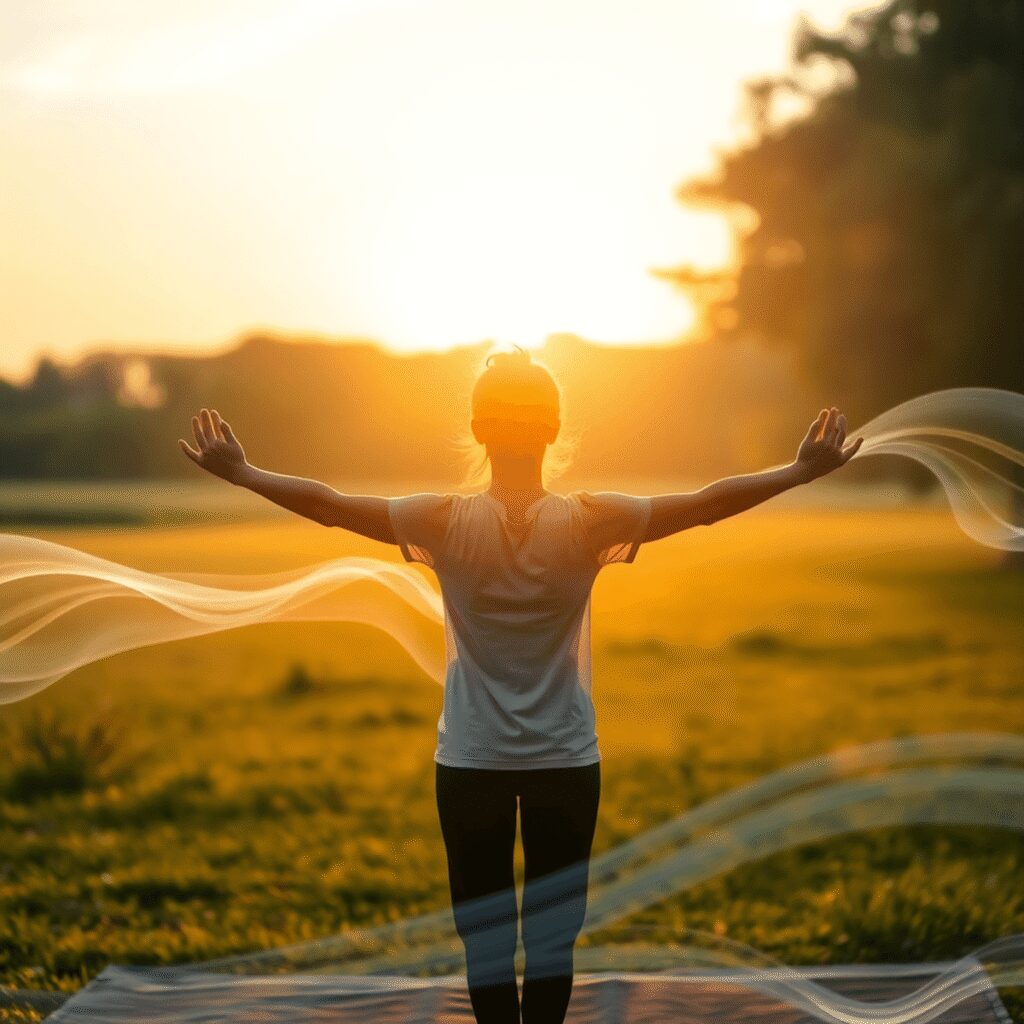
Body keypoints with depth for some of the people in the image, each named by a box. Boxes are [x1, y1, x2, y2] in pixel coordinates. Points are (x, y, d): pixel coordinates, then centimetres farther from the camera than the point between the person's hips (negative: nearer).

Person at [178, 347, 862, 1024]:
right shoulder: (592, 522, -11)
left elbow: (329, 505, -9)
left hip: (470, 763, 0)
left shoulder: (444, 522, -12)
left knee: (484, 933, 10)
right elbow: (705, 505, -10)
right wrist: (803, 472, -3)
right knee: (553, 934, 10)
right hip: (566, 762, 0)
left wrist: (239, 472, 0)